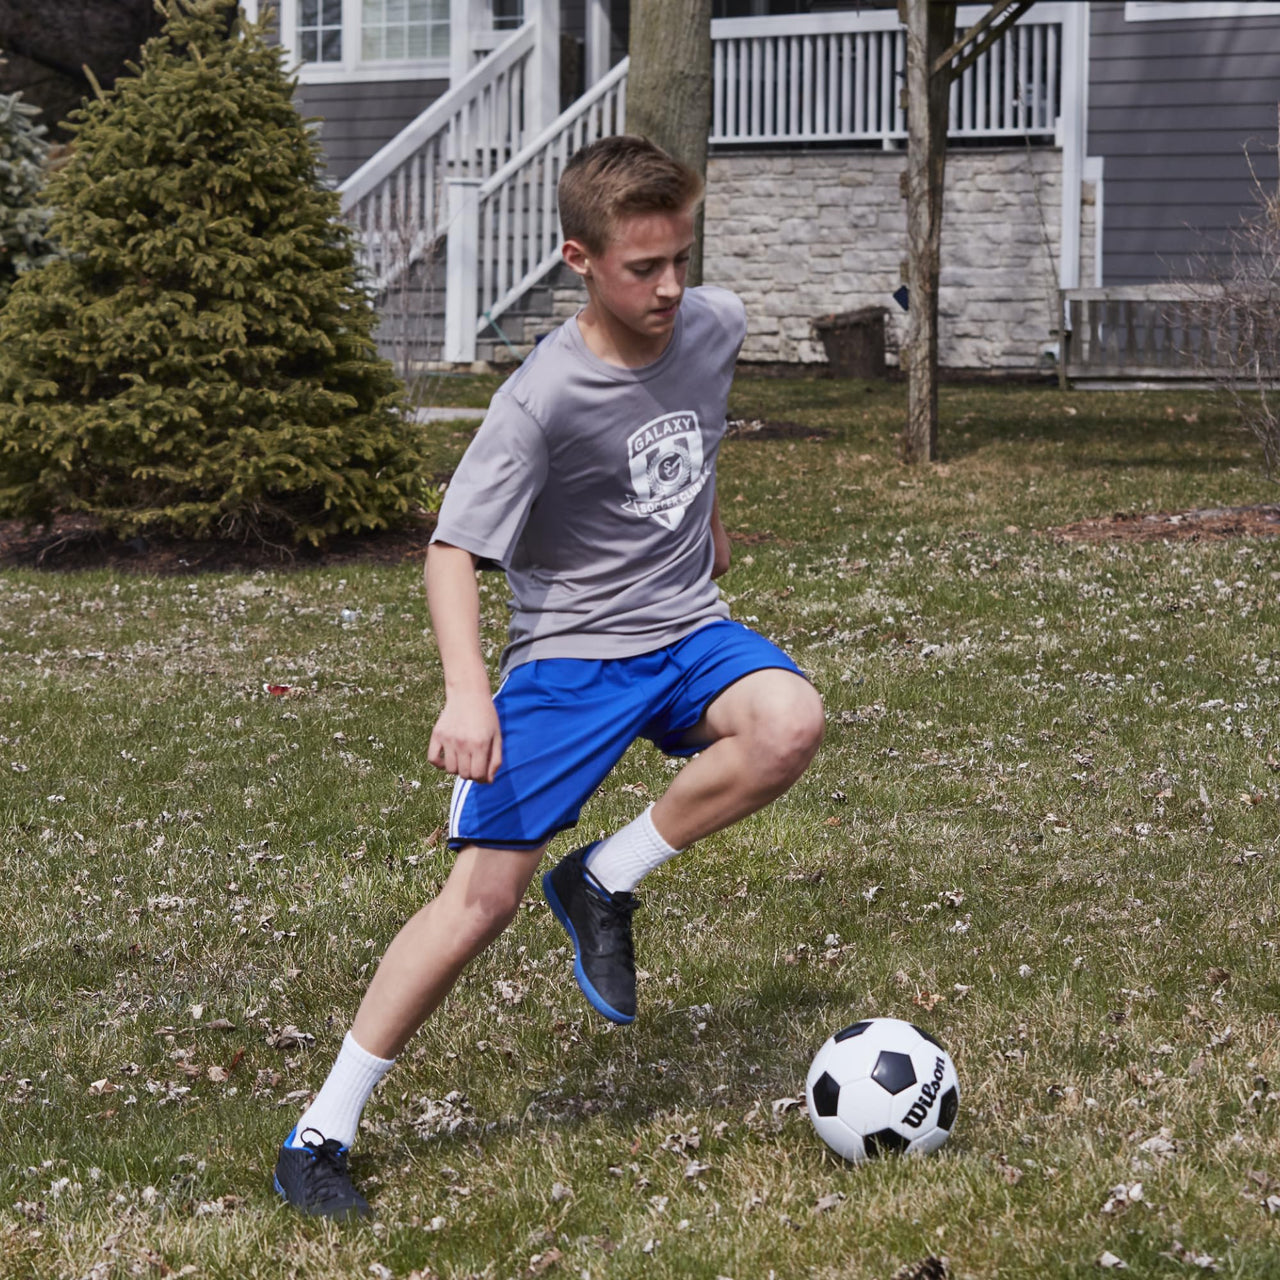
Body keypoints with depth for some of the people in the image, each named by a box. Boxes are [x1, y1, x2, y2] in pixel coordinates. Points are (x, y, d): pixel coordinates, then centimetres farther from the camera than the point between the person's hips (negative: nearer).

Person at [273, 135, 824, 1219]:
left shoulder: (717, 324, -3)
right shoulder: (542, 400, -20)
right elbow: (453, 550, -22)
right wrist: (468, 688, -37)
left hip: (686, 630, 5)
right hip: (566, 653, -5)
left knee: (790, 724, -29)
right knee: (485, 894, -12)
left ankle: (604, 886, -6)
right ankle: (321, 1134, -1)